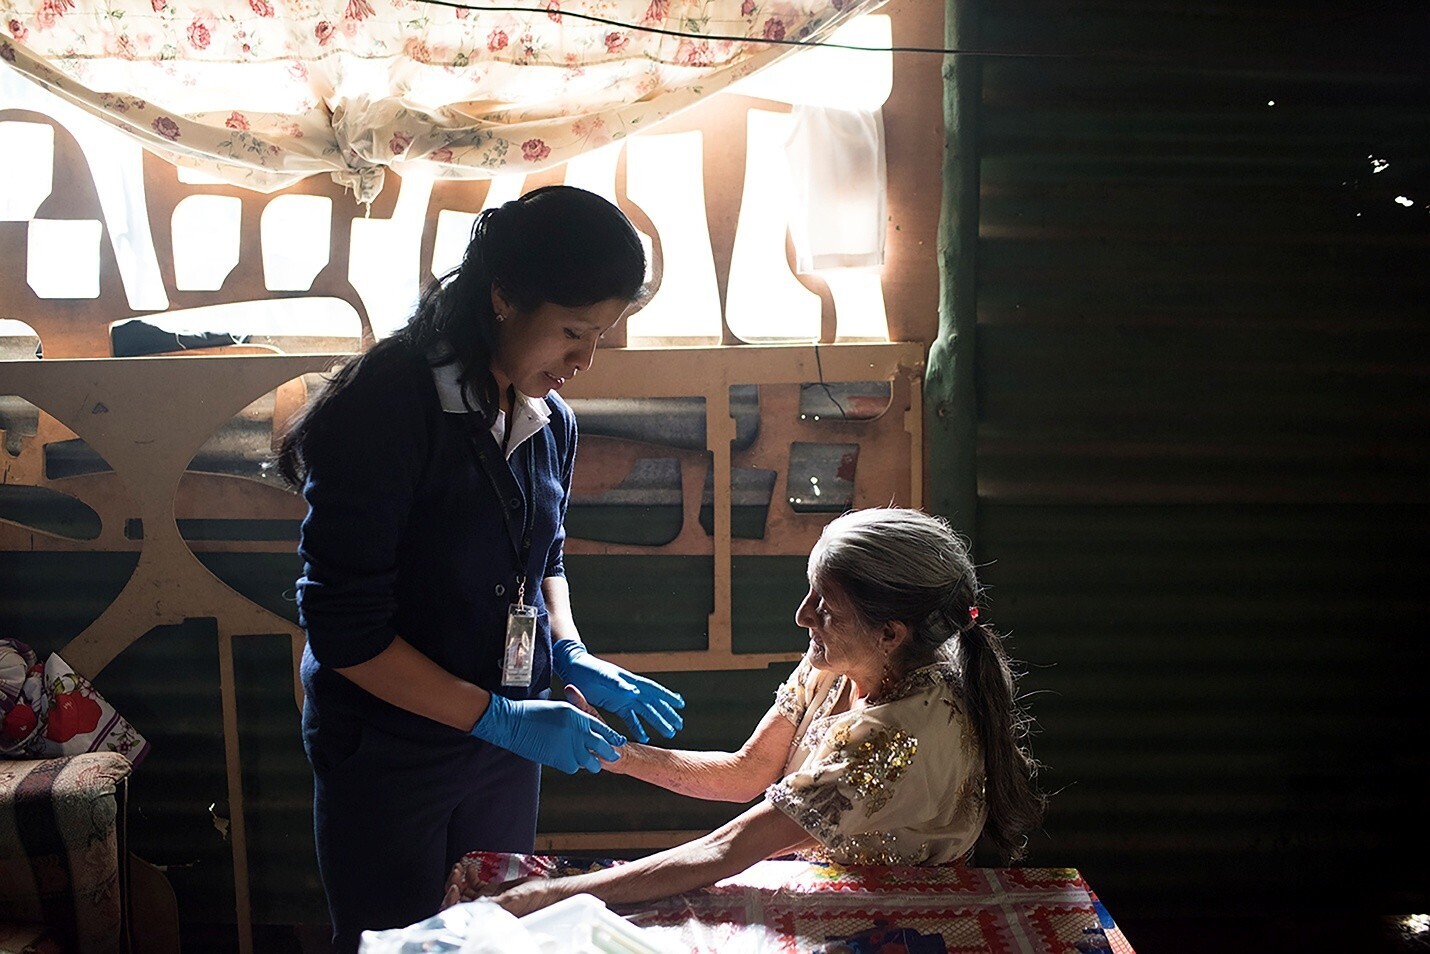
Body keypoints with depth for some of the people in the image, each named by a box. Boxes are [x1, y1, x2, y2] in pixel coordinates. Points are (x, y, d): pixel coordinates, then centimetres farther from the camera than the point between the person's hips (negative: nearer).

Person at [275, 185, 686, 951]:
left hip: (505, 745, 6)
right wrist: (498, 717, -23)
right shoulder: (385, 405, -22)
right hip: (387, 755, -6)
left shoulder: (550, 421, -1)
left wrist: (572, 657, -2)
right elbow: (343, 627, -22)